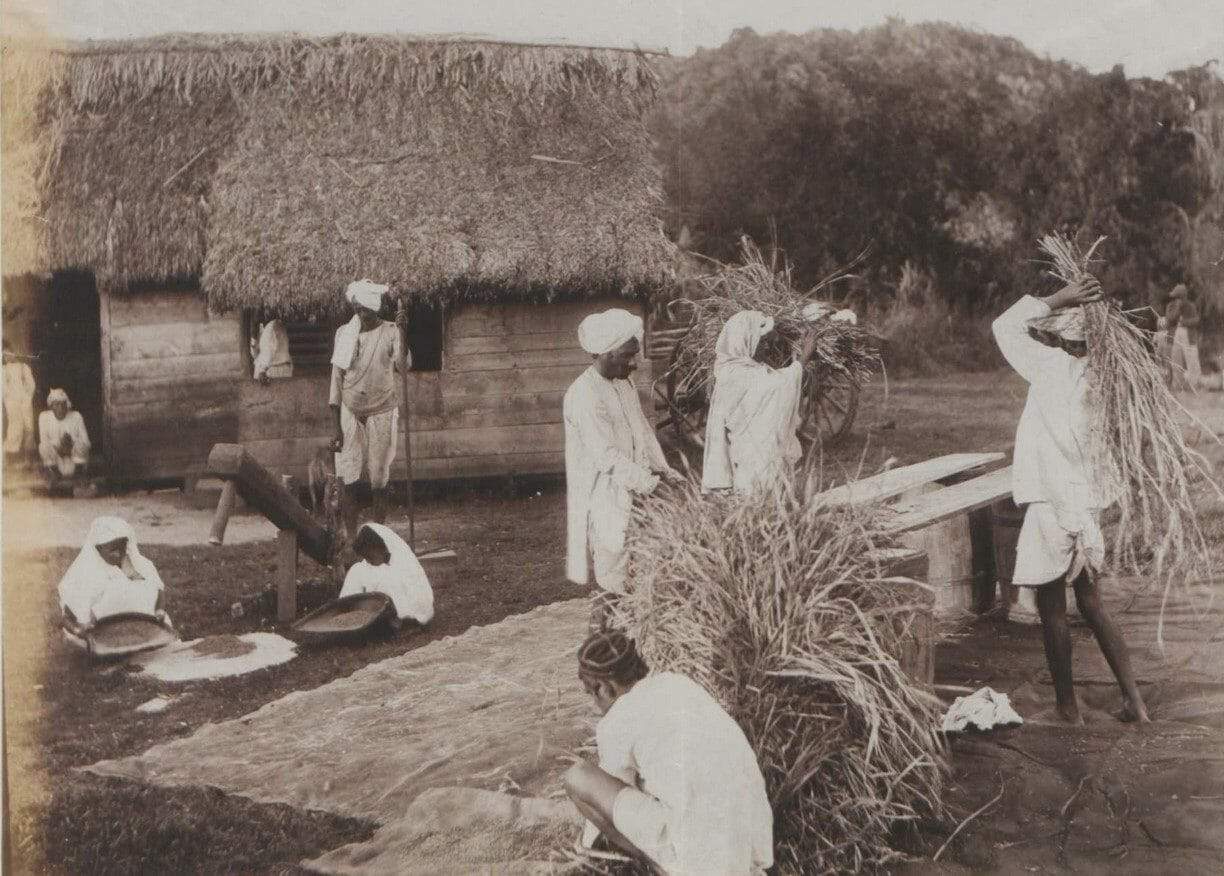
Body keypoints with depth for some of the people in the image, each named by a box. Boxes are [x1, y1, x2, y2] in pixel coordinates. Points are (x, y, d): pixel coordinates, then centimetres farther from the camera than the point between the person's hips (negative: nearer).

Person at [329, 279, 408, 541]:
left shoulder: (390, 332, -6)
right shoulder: (344, 333, 1)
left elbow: (403, 364, -25)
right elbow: (337, 379, 4)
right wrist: (336, 426, 0)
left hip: (381, 414, -2)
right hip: (350, 414, 2)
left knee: (379, 481, 5)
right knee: (349, 482, 1)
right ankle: (351, 541, 11)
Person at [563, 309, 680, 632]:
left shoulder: (625, 386, 11)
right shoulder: (582, 396, -18)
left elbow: (644, 430, 17)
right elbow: (606, 455, -22)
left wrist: (663, 469, 3)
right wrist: (648, 484, -25)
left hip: (634, 491, 8)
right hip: (605, 495, -8)